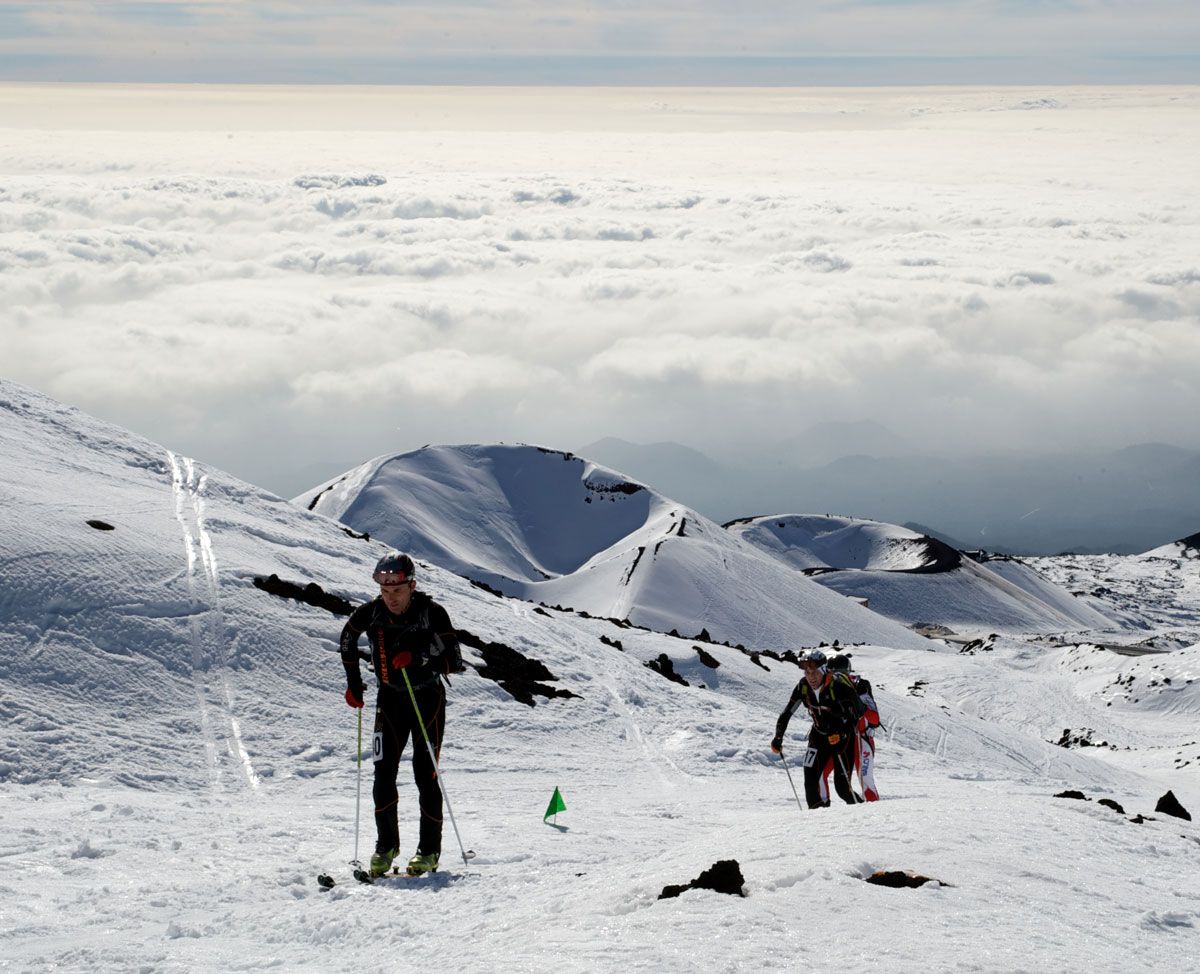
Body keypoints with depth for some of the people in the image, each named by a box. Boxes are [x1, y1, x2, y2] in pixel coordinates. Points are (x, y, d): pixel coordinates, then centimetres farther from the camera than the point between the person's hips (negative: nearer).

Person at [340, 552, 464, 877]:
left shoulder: (432, 613, -21)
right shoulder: (370, 612, -12)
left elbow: (455, 661, -21)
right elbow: (347, 639, 9)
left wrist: (418, 658, -34)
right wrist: (353, 683, 8)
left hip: (428, 699, -3)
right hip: (390, 698, 3)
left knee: (425, 775, -5)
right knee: (384, 773, -5)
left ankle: (429, 850, 8)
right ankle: (386, 845, 10)